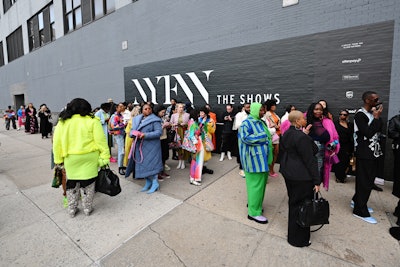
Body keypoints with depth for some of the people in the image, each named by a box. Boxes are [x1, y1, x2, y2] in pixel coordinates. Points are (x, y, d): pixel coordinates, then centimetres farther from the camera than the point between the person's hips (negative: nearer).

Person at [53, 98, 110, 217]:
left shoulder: (62, 122, 3)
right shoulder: (92, 121, -7)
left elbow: (56, 143, 5)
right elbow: (101, 140, -11)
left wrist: (58, 160, 11)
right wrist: (105, 157, -8)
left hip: (70, 158, 3)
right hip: (89, 157, -2)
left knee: (72, 183, 18)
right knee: (87, 183, 11)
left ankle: (72, 209, 29)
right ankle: (87, 208, 24)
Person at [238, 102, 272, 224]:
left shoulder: (261, 122, 15)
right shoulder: (247, 123, -12)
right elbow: (245, 137, -22)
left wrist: (268, 139, 3)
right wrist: (261, 137, -16)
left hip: (262, 157, 9)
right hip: (254, 158, -9)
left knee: (260, 182, 16)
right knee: (256, 184, -4)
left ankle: (252, 203, 34)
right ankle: (253, 212, 8)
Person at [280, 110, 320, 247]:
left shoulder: (286, 134, 4)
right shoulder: (302, 138, -23)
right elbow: (310, 160, -20)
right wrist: (316, 181, -13)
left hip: (288, 173, 9)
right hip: (302, 177, -9)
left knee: (293, 202, 22)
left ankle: (292, 233, 41)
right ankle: (298, 239, 22)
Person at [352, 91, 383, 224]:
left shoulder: (372, 113, 10)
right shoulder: (360, 115, -15)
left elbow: (379, 129, 12)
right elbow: (368, 133, -22)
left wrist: (377, 117, -1)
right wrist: (376, 117, -16)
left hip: (373, 153, 9)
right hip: (364, 154, -8)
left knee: (369, 180, 17)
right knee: (364, 182, -2)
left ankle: (357, 201, 33)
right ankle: (360, 211, 10)